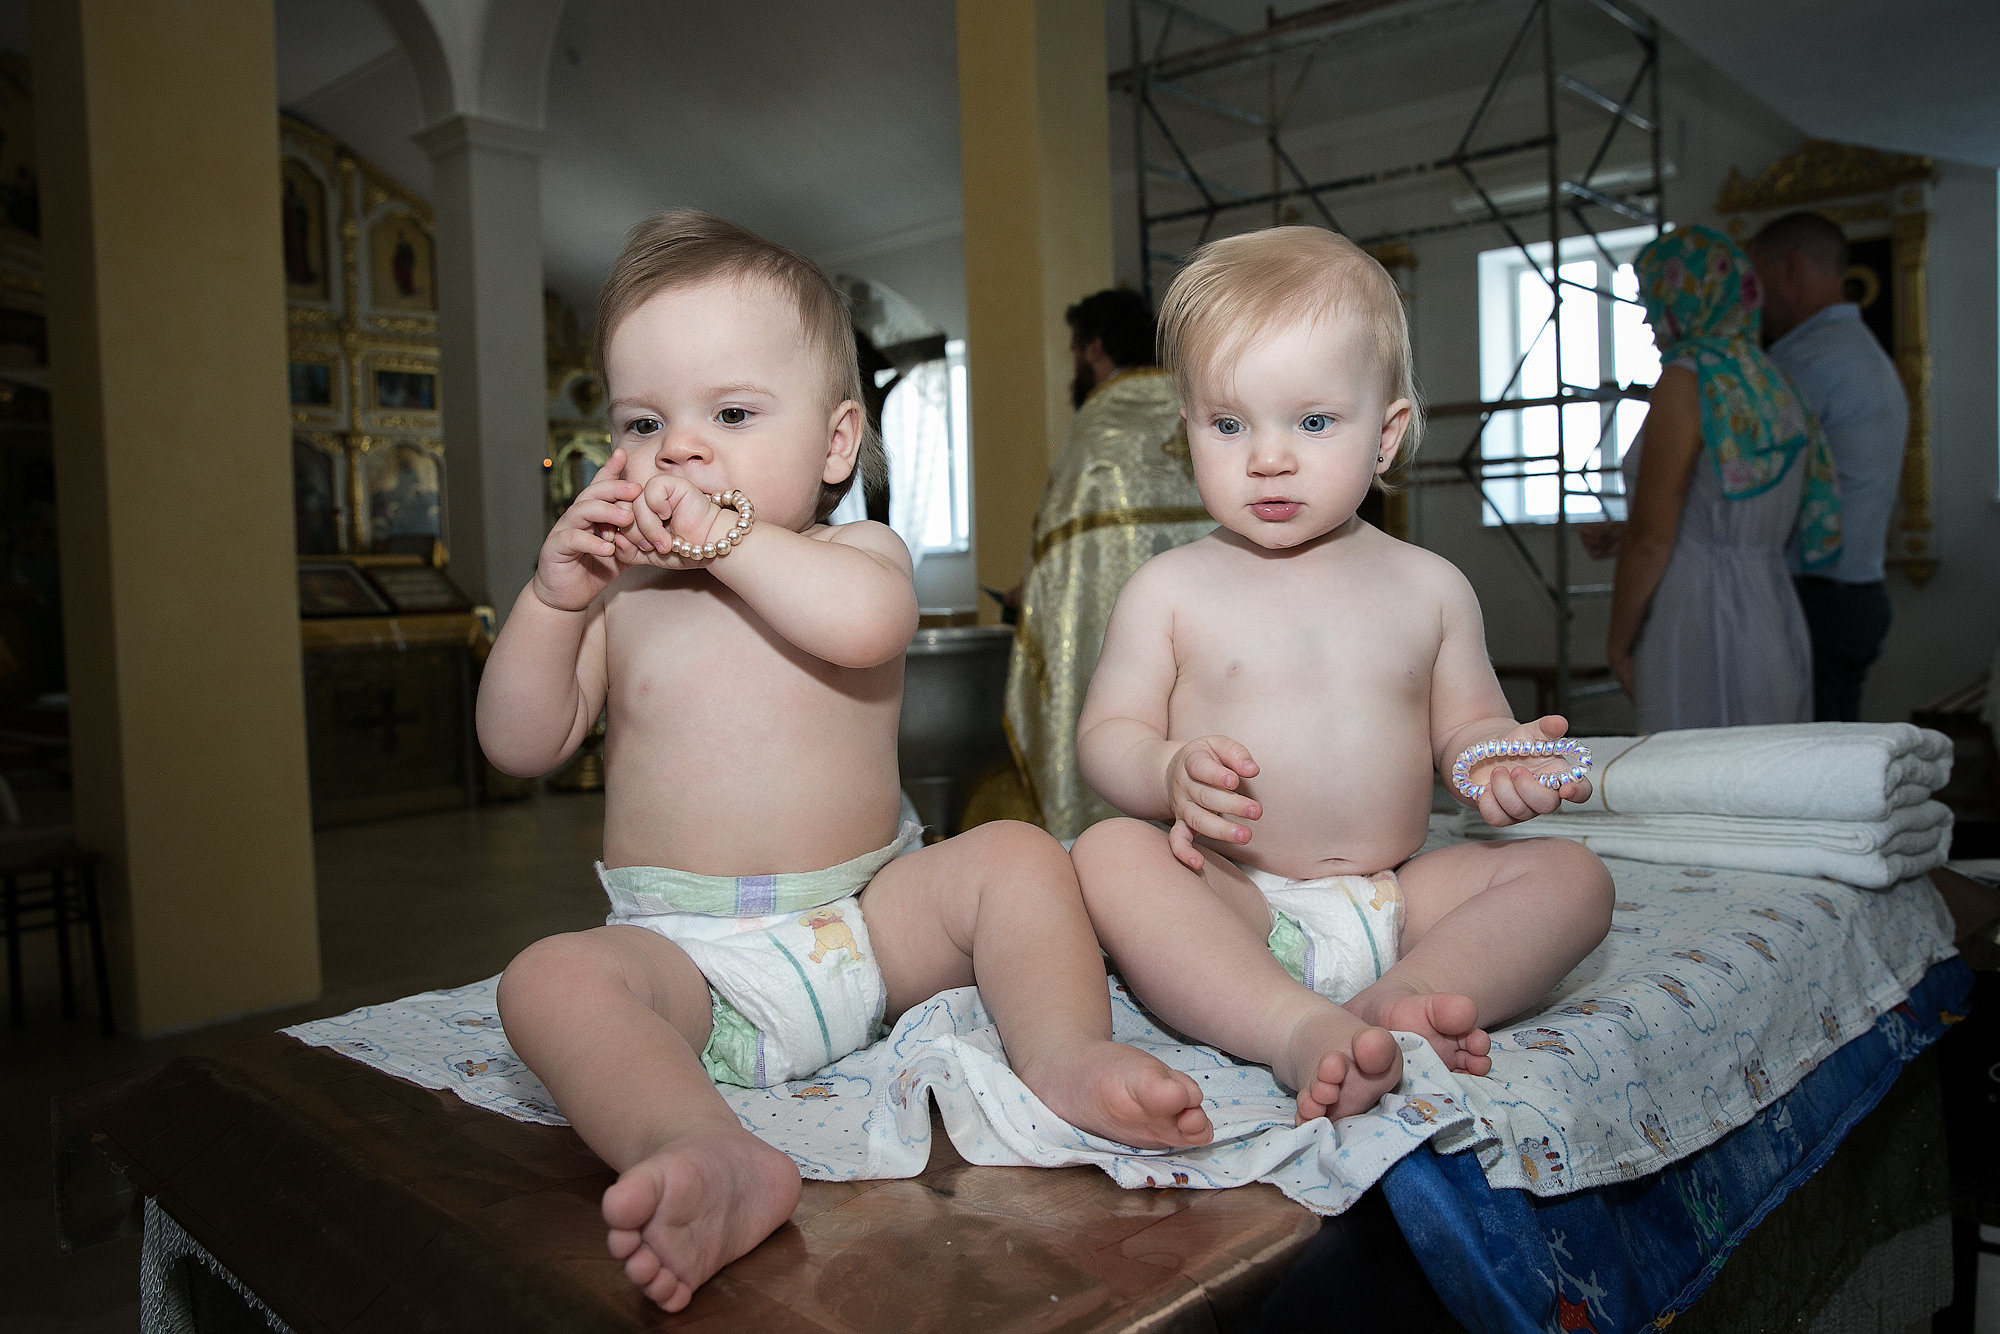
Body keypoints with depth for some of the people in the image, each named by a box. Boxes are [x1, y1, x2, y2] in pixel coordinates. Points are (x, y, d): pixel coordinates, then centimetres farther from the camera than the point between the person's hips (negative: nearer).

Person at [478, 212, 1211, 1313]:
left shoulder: (857, 554, 2)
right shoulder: (619, 595, 9)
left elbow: (865, 621, -24)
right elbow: (518, 745, 2)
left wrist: (725, 538, -18)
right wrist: (554, 597, -10)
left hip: (867, 922, 0)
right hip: (686, 958, 0)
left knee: (1016, 855, -17)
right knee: (549, 978, -28)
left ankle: (1066, 1056, -30)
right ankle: (715, 1160, -49)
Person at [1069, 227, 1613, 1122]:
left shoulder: (1429, 587, 10)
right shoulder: (1169, 589, 2)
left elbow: (1465, 727, 15)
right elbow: (1105, 736, 0)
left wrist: (1505, 758, -9)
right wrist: (1173, 773, -23)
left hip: (1394, 905, 3)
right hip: (1231, 909, -3)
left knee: (1572, 875, -13)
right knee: (1110, 852, -30)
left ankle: (1400, 1000, -35)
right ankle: (1300, 1032, -43)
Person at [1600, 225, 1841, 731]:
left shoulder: (1690, 377, -10)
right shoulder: (1776, 385, 15)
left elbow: (1649, 537, -14)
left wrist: (1618, 644, -5)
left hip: (1701, 636, -9)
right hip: (1774, 627, 9)